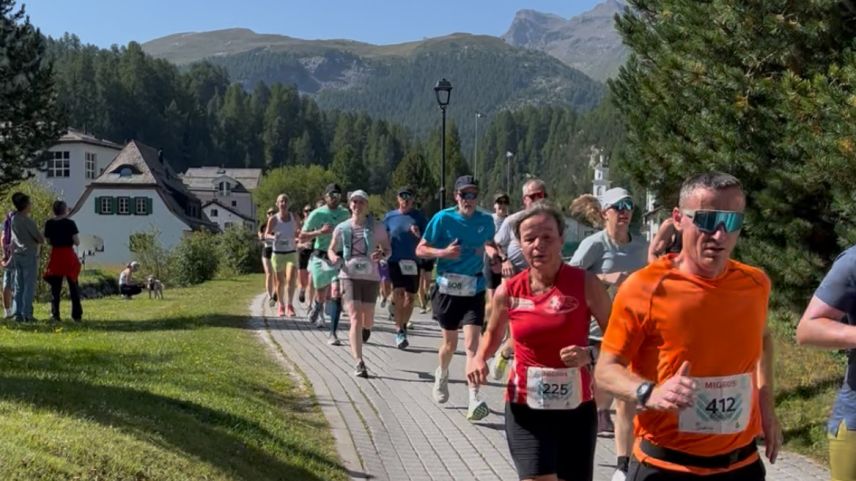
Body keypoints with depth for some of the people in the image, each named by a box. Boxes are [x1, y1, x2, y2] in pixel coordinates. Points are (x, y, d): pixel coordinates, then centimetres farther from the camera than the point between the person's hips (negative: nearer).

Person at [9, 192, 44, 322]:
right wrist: (39, 239, 9)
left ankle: (18, 313, 9)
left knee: (19, 286, 9)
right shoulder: (28, 221, -15)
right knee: (29, 286, -4)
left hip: (17, 255, 7)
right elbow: (41, 239, -12)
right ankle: (27, 314, -6)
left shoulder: (12, 219, 7)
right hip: (29, 255, -7)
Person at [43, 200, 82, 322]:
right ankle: (77, 315, 9)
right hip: (69, 256, -2)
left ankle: (55, 315, 4)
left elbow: (48, 241, 9)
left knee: (55, 287, 9)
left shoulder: (49, 224, 1)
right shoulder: (70, 223, -9)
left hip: (55, 256, 2)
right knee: (73, 287, 8)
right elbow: (77, 242, -10)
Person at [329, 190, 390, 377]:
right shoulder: (342, 228, 3)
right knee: (355, 318, -12)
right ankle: (359, 363, -13)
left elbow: (387, 250, 7)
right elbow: (331, 250, 14)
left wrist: (382, 254, -17)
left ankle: (359, 334, 47)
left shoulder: (377, 227, 1)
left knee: (367, 322, 8)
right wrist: (334, 257, -10)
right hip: (349, 276, -1)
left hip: (371, 277, 1)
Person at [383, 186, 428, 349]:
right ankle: (399, 331, -10)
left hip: (413, 261, 1)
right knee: (398, 293, -16)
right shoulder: (390, 217, 7)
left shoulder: (419, 217, 5)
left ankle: (403, 326, 27)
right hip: (395, 261, -1)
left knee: (410, 297, 7)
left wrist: (418, 234, -16)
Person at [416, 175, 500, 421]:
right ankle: (442, 374, 47)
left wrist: (492, 251, -4)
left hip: (474, 290, 1)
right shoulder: (443, 218, -8)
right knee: (450, 341, 15)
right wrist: (443, 252, -22)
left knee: (472, 343, -12)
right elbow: (420, 249, -4)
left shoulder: (486, 220, 0)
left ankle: (474, 400, -12)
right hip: (448, 288, 0)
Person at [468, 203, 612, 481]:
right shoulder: (508, 292, -5)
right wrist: (480, 358, -3)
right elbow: (494, 334, 15)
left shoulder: (586, 284, -10)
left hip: (577, 408, 1)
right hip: (525, 409, 0)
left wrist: (590, 355, -23)